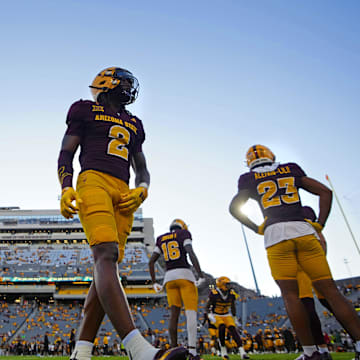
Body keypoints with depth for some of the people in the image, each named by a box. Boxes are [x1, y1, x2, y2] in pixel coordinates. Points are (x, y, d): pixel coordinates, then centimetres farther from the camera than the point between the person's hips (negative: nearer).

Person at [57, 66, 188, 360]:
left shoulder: (133, 124, 30)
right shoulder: (86, 110, 17)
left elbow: (142, 169, 28)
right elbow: (66, 154, 10)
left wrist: (142, 189, 4)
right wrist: (66, 187, -9)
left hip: (124, 193, 6)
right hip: (94, 180, -5)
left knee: (107, 265, -5)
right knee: (106, 255, -25)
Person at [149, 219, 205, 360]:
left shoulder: (161, 239, 17)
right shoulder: (184, 234, 4)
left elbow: (151, 261, 10)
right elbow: (191, 253, -12)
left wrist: (154, 282, 15)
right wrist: (201, 275, -14)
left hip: (169, 278, 4)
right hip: (185, 276, -4)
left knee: (174, 314, 6)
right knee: (191, 313, -6)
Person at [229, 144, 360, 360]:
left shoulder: (250, 179, 15)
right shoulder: (291, 170, 21)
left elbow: (235, 207, 7)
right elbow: (325, 192, 17)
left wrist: (256, 228, 12)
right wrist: (319, 225, 13)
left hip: (275, 235, -2)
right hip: (303, 230, 3)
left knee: (290, 295, 2)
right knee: (330, 291, 5)